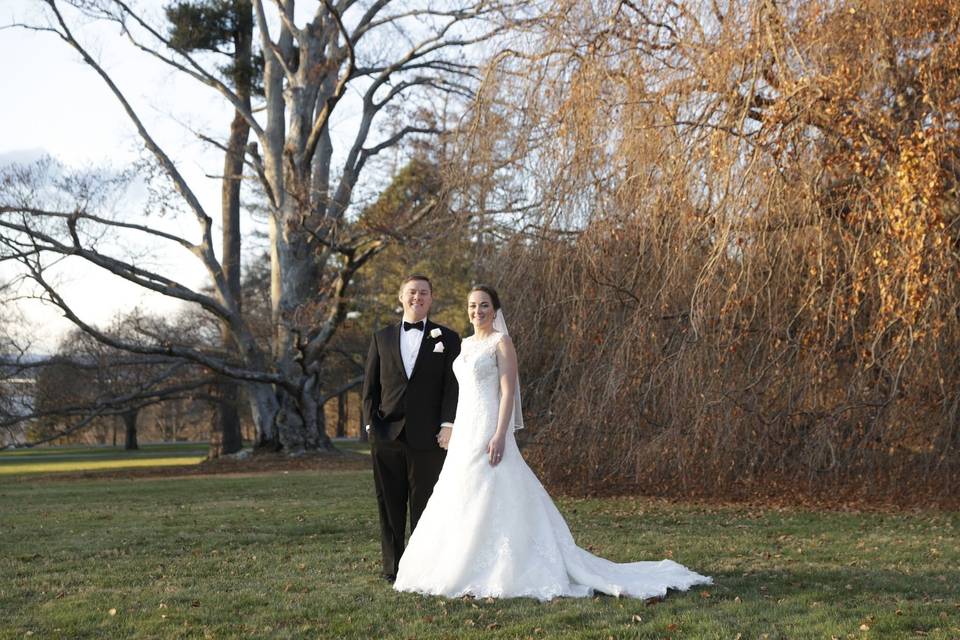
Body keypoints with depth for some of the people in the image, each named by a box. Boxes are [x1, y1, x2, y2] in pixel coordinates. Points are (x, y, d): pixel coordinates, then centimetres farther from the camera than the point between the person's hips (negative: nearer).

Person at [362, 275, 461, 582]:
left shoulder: (447, 338, 7)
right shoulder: (382, 338, 13)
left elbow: (453, 386, 1)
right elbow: (370, 386, 12)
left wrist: (447, 425, -9)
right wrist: (370, 424, 1)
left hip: (427, 438, -2)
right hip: (386, 437, 2)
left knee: (424, 506, 1)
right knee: (390, 505, 5)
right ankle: (392, 567, 13)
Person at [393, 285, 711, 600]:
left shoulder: (501, 343, -7)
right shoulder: (466, 344, 16)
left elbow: (508, 392, -14)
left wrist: (500, 436, -22)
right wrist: (455, 433, 19)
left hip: (488, 430, -8)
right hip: (464, 432, 8)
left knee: (492, 503, -8)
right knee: (464, 506, 9)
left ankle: (501, 574, -2)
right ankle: (469, 572, 16)